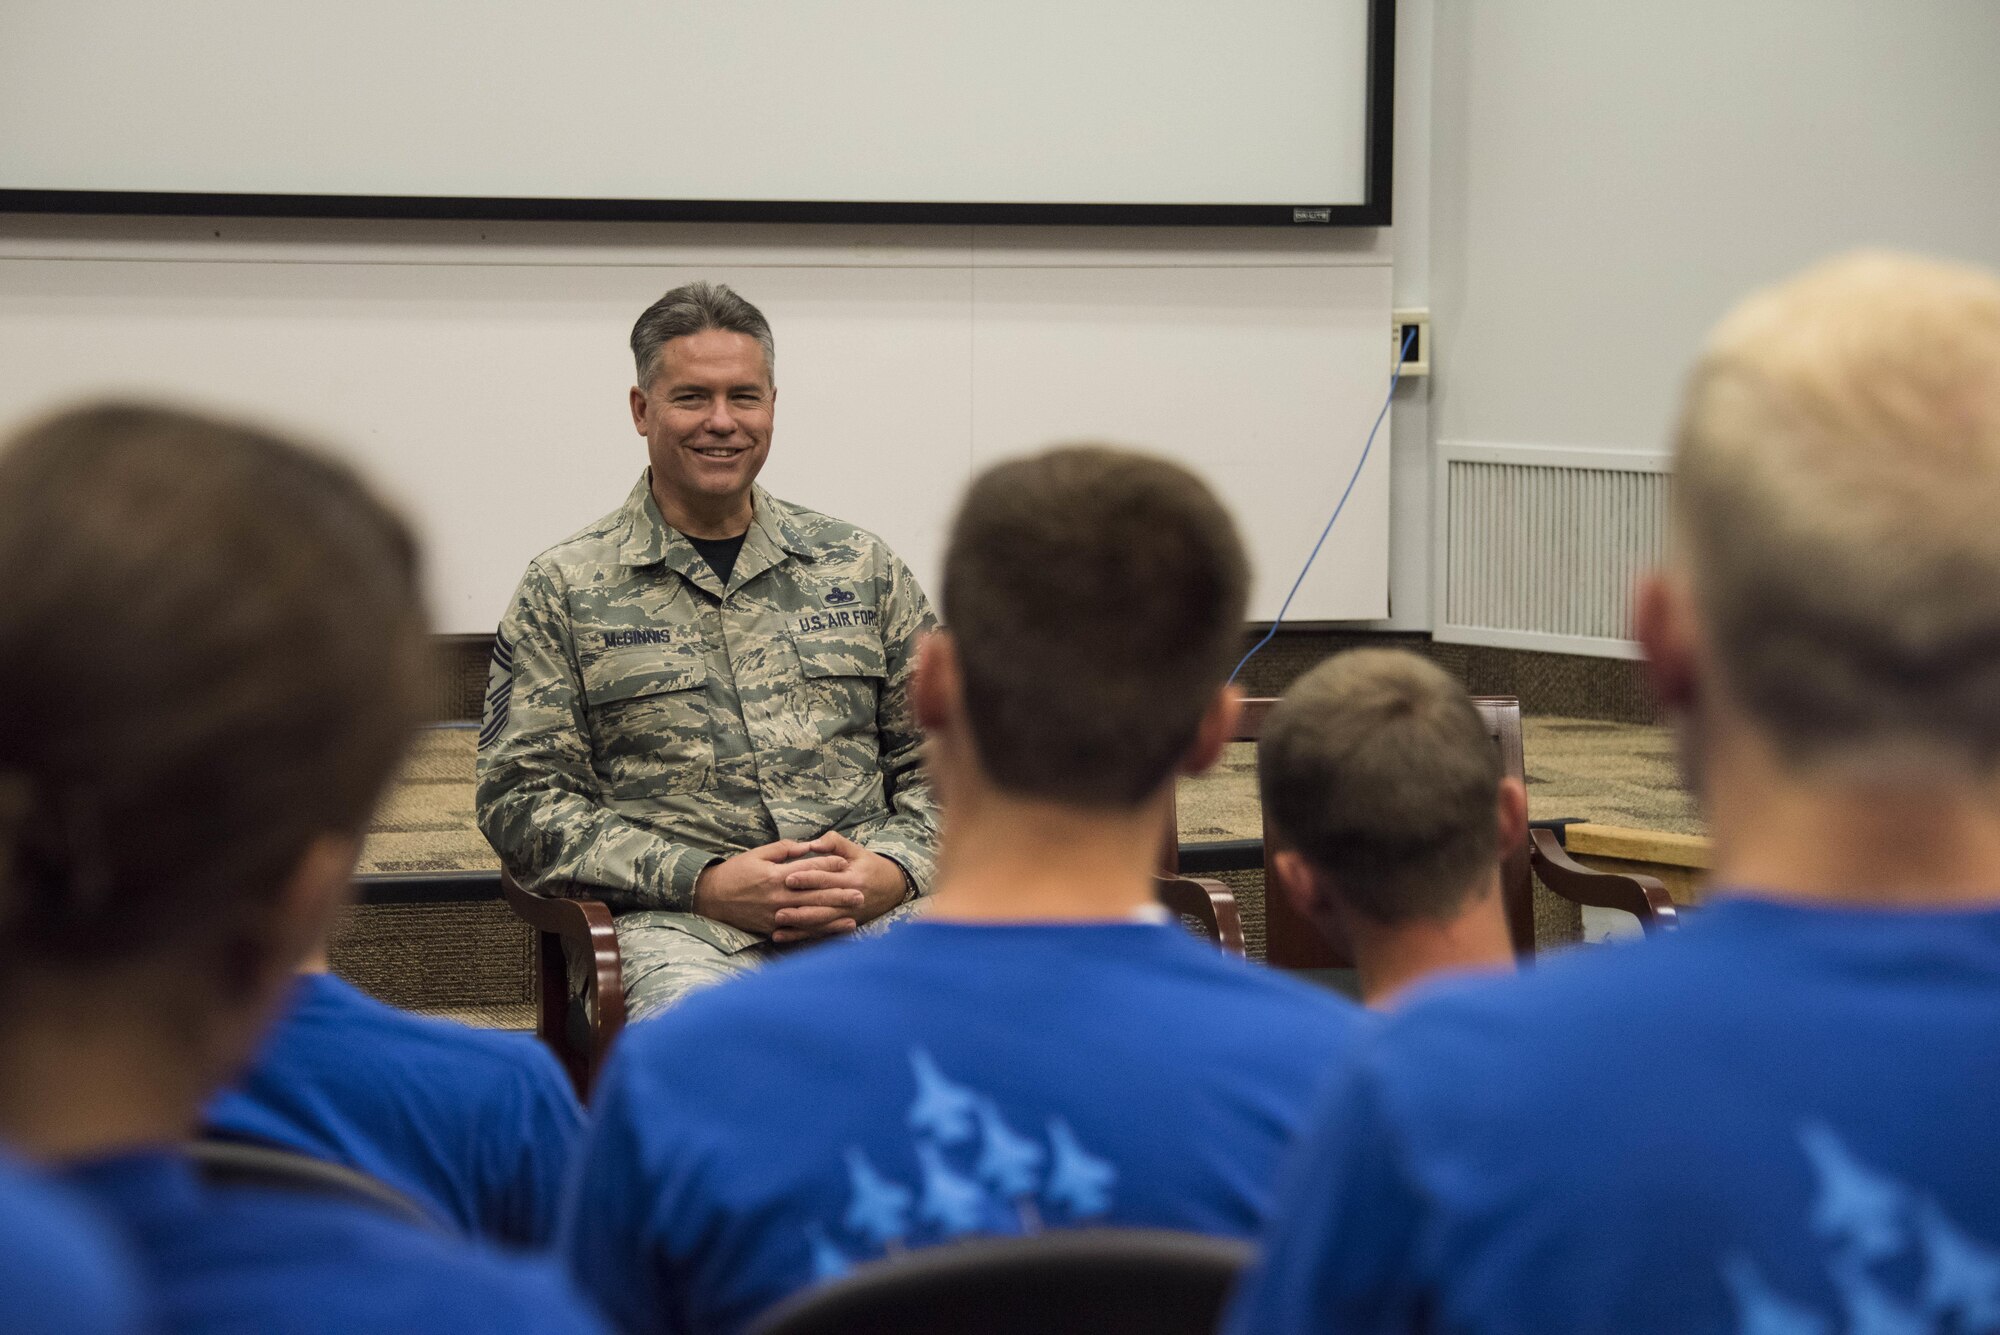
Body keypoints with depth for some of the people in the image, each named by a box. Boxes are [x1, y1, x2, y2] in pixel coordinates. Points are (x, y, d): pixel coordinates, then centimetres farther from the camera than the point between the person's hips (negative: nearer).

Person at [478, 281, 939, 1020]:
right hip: (680, 925, -3)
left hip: (876, 910, 3)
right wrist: (704, 883, -10)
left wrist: (889, 871, -4)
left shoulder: (861, 567, 19)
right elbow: (522, 798, 3)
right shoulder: (566, 587, 10)